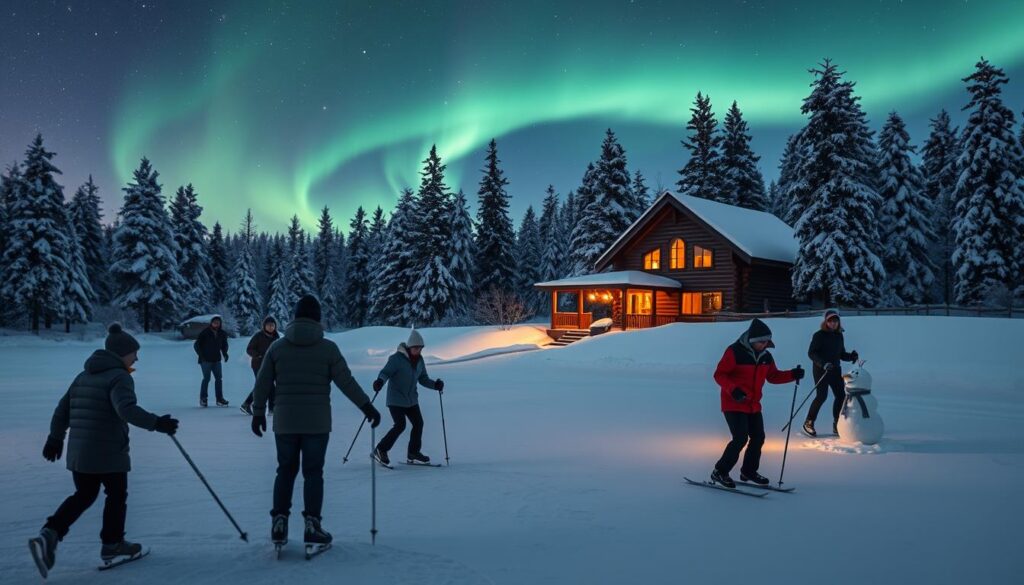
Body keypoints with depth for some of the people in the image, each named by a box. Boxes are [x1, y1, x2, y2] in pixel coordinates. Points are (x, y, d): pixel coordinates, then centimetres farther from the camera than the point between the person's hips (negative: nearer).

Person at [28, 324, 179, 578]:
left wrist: (55, 438, 29)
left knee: (83, 495, 21)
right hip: (109, 452, -7)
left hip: (78, 452, 8)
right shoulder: (119, 377, -14)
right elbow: (126, 409, -30)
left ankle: (50, 534, 4)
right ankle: (112, 545, 22)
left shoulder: (83, 376, 13)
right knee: (116, 496, 12)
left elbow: (62, 409, 18)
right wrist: (156, 423, -31)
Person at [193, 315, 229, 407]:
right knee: (206, 378, -7)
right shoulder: (204, 333, -9)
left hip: (216, 360, 5)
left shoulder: (222, 334, 5)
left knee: (219, 378, 4)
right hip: (206, 360, -5)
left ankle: (219, 399, 10)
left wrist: (225, 353, 2)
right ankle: (203, 399, 3)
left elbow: (224, 345, 19)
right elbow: (196, 345, -5)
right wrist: (201, 355, -12)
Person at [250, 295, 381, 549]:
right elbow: (346, 381, -6)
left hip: (285, 422, 2)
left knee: (285, 471, 14)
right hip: (317, 423, -2)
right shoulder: (328, 348, -5)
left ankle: (279, 523, 12)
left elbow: (263, 383, 6)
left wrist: (258, 413, 18)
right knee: (313, 473, 5)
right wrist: (367, 406, 2)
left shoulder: (277, 347, 2)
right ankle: (312, 525, 4)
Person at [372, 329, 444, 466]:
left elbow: (423, 379, 10)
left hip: (411, 399, 7)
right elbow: (386, 372, -21)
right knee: (400, 425, -14)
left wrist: (435, 384, -8)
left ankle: (413, 453, 21)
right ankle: (380, 450, 3)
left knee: (418, 423, 5)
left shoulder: (419, 360, 5)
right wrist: (380, 381, -43)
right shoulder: (397, 358, -17)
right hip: (396, 399, -7)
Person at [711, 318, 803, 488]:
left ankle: (748, 472, 29)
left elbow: (773, 376, 16)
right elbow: (719, 374, -15)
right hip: (734, 404, -8)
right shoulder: (734, 352, -15)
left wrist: (793, 375, 1)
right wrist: (733, 389, -30)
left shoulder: (765, 356, 7)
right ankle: (719, 472, 0)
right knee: (741, 438, -14)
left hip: (753, 405, 8)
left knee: (758, 437, 10)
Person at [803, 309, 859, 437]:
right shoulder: (819, 335, -8)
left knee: (841, 395, 0)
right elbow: (811, 353, -13)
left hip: (835, 370, 6)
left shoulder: (839, 335, 11)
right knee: (821, 396, -13)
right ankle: (808, 423, 2)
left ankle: (837, 426, 12)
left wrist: (852, 356, -4)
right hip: (821, 370, -6)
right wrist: (823, 363, -26)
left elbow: (841, 354, 16)